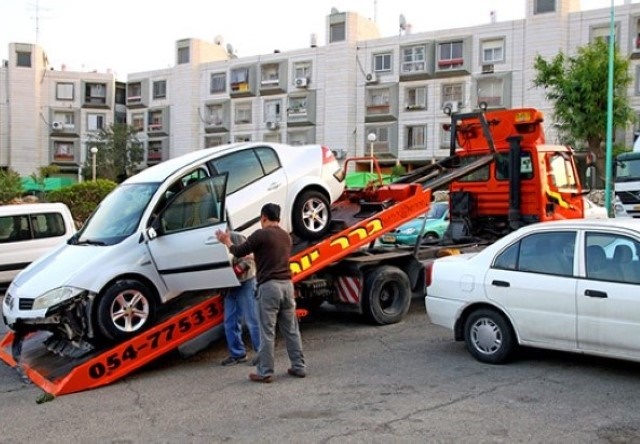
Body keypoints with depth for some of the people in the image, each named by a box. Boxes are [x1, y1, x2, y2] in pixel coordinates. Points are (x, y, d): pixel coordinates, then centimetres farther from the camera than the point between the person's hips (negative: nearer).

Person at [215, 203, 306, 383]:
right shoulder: (286, 236, 15)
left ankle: (265, 372, 3)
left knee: (267, 332, -2)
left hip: (269, 285, -6)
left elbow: (239, 252, -3)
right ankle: (299, 367, 16)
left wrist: (226, 241, 17)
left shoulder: (261, 234, -7)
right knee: (291, 329, 12)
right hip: (287, 284, 6)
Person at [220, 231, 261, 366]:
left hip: (245, 283, -7)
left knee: (252, 320, -3)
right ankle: (237, 354, 20)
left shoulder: (236, 237, -12)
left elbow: (249, 259, -16)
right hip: (230, 285, 8)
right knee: (230, 322, 9)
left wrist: (237, 269, -27)